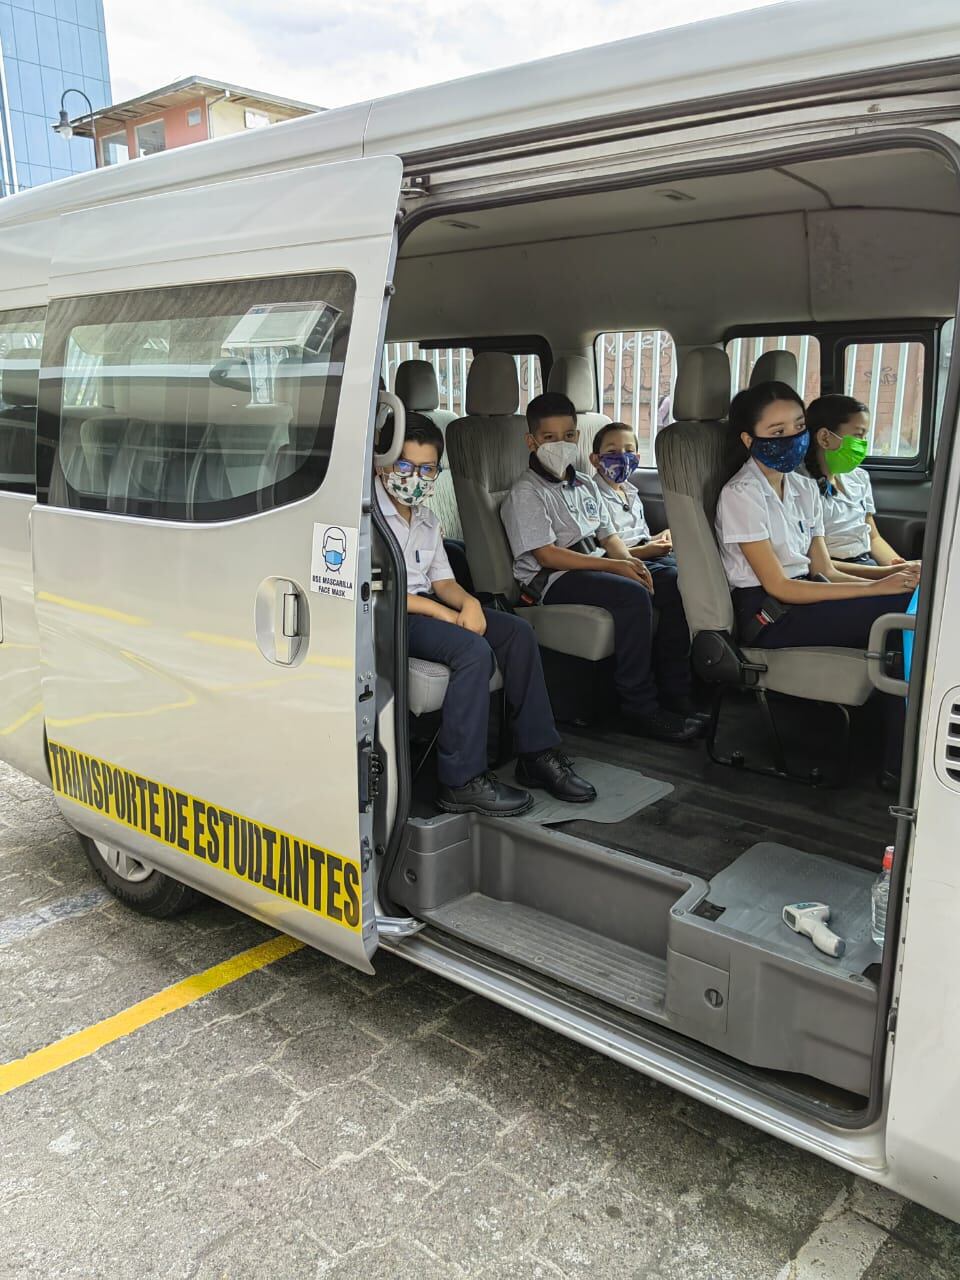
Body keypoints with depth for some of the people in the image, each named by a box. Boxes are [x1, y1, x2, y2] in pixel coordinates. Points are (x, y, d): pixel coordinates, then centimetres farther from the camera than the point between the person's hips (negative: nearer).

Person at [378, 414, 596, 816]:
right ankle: (461, 782, -26)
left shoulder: (426, 519, 19)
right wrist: (442, 613, -19)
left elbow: (442, 579, 16)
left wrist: (468, 602, -9)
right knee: (474, 651, -30)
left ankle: (538, 755, -2)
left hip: (426, 605, 9)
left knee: (517, 632, -6)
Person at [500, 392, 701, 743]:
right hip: (550, 581, -8)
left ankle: (675, 693, -4)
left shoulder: (585, 485, 20)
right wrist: (613, 566, -19)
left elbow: (608, 535, 19)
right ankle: (639, 707, -22)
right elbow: (547, 555, -15)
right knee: (633, 596, -31)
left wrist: (629, 560, -5)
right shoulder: (526, 493, -6)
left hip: (597, 566, 8)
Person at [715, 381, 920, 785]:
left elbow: (824, 571, 10)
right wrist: (875, 589, -17)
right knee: (907, 609, -24)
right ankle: (899, 765, -18)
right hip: (770, 618, -7)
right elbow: (778, 585, -14)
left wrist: (890, 579, -10)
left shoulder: (804, 488, 15)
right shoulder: (741, 495, -9)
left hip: (808, 598, 7)